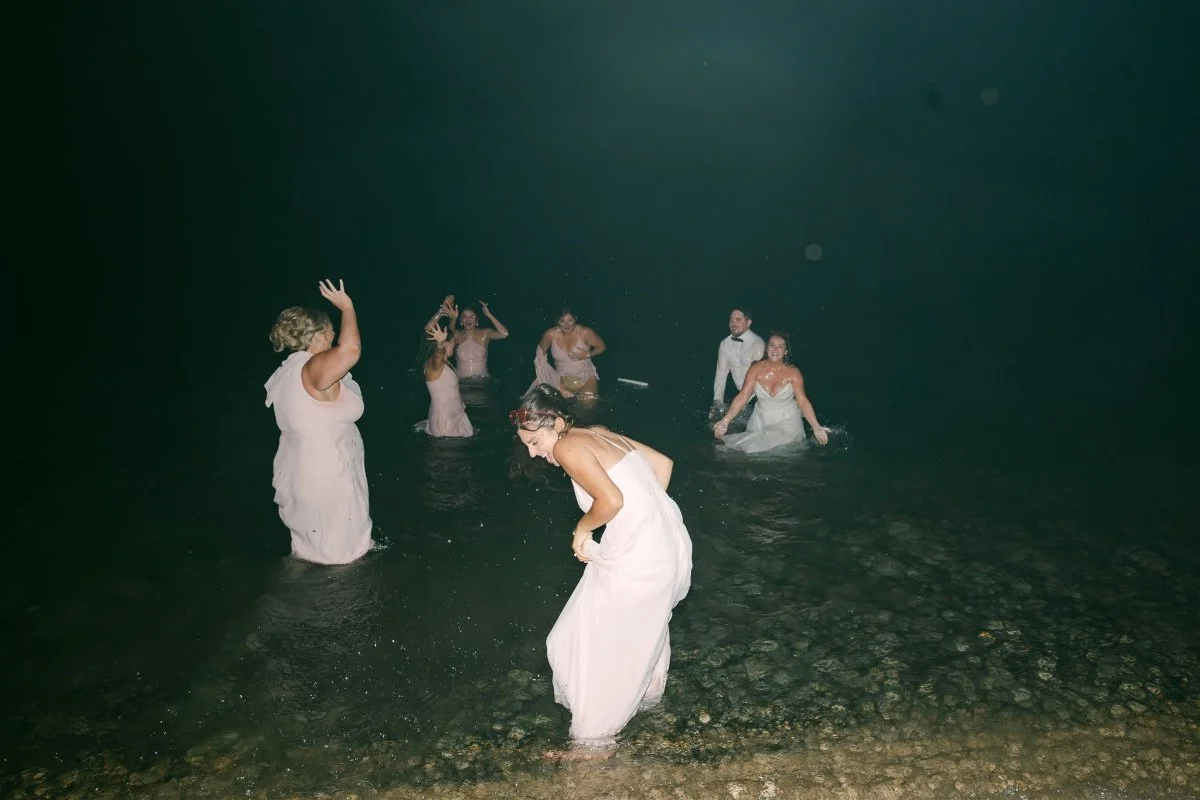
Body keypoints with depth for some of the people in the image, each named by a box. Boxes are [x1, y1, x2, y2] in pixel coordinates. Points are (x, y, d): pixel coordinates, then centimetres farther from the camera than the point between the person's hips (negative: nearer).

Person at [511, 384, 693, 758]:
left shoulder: (568, 447, -14)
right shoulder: (599, 433, 11)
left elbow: (611, 500, -26)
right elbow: (662, 463, 15)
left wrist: (582, 529, -8)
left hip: (637, 556, -9)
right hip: (666, 541, 9)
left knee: (599, 642, 7)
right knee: (645, 629, 32)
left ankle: (595, 738, 21)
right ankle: (646, 692, 55)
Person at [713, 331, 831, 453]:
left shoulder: (793, 373, -14)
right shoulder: (756, 369, -11)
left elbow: (803, 402, -14)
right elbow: (742, 397, -14)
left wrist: (816, 427, -25)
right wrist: (725, 421, -23)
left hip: (788, 425, -2)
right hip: (761, 423, 2)